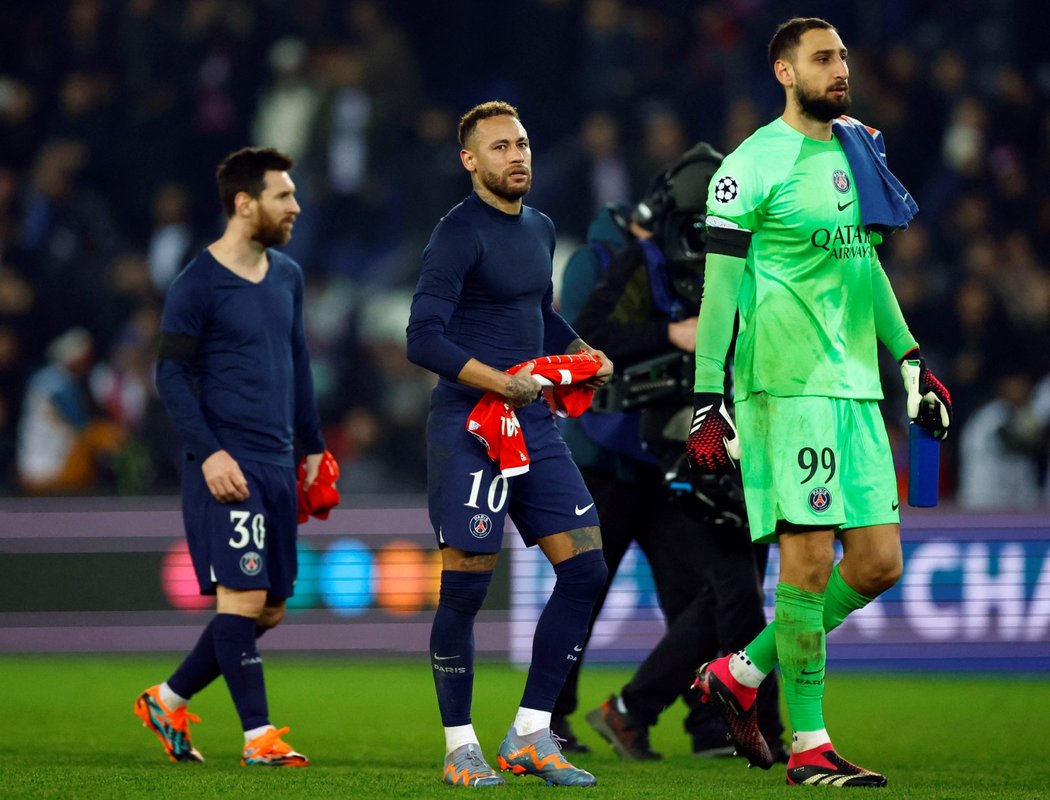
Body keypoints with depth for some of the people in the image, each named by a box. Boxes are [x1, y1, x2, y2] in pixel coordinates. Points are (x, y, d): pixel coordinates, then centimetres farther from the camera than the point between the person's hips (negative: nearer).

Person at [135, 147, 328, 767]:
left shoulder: (287, 276, 14)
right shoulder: (196, 286, -8)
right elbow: (172, 376, -9)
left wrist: (313, 446, 20)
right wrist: (208, 453, -18)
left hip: (277, 465, 8)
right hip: (227, 465, -8)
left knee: (269, 610, 8)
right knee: (243, 595, -12)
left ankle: (169, 700, 22)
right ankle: (258, 736, -8)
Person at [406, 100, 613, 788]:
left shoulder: (539, 229, 15)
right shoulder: (460, 234, -10)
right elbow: (424, 339, -18)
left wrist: (582, 353, 14)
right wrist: (503, 383, -23)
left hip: (535, 427, 8)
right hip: (469, 431, -8)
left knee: (585, 568, 1)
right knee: (465, 589, -6)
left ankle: (530, 735, 8)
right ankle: (460, 747, 7)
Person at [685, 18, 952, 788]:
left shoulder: (858, 148, 16)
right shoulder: (753, 166, -6)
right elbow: (721, 286, -8)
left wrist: (910, 355, 24)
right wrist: (708, 400, -12)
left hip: (856, 385, 8)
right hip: (789, 383, -8)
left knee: (878, 564, 4)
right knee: (809, 558, -8)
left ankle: (741, 672, 19)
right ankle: (809, 745, 0)